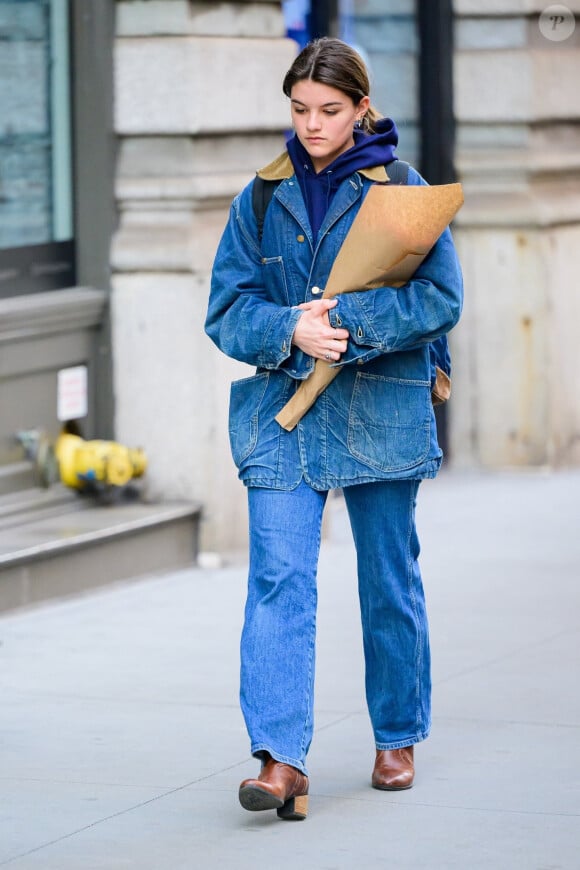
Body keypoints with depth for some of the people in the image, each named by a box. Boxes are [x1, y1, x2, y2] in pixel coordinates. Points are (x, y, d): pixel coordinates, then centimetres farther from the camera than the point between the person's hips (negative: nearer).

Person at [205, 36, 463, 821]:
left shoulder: (401, 191, 0)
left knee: (390, 583, 11)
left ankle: (398, 738, 28)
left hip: (382, 412, -1)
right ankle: (282, 760, -20)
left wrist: (348, 321, -21)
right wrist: (291, 330, -16)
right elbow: (227, 310, 4)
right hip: (283, 414, 1)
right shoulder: (261, 199, 7)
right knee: (278, 580, -13)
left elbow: (441, 298, -10)